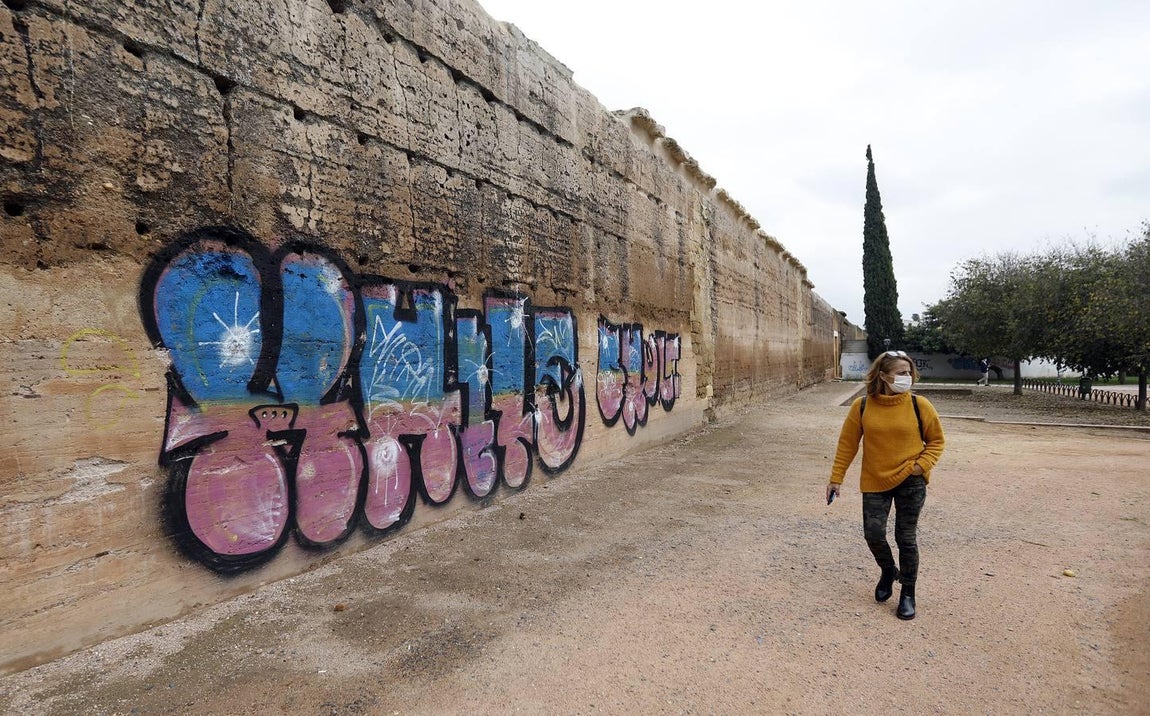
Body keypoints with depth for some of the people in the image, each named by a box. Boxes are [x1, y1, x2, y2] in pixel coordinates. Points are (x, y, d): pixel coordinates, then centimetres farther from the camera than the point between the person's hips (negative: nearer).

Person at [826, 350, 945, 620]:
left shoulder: (919, 405, -8)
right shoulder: (862, 406, -7)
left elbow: (936, 440, 5)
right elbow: (847, 444, -1)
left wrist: (922, 465, -11)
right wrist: (836, 478, 0)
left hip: (910, 482, -1)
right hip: (874, 482, 1)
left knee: (906, 539, 7)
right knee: (873, 534, 1)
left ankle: (908, 593, 27)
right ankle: (888, 572, 34)